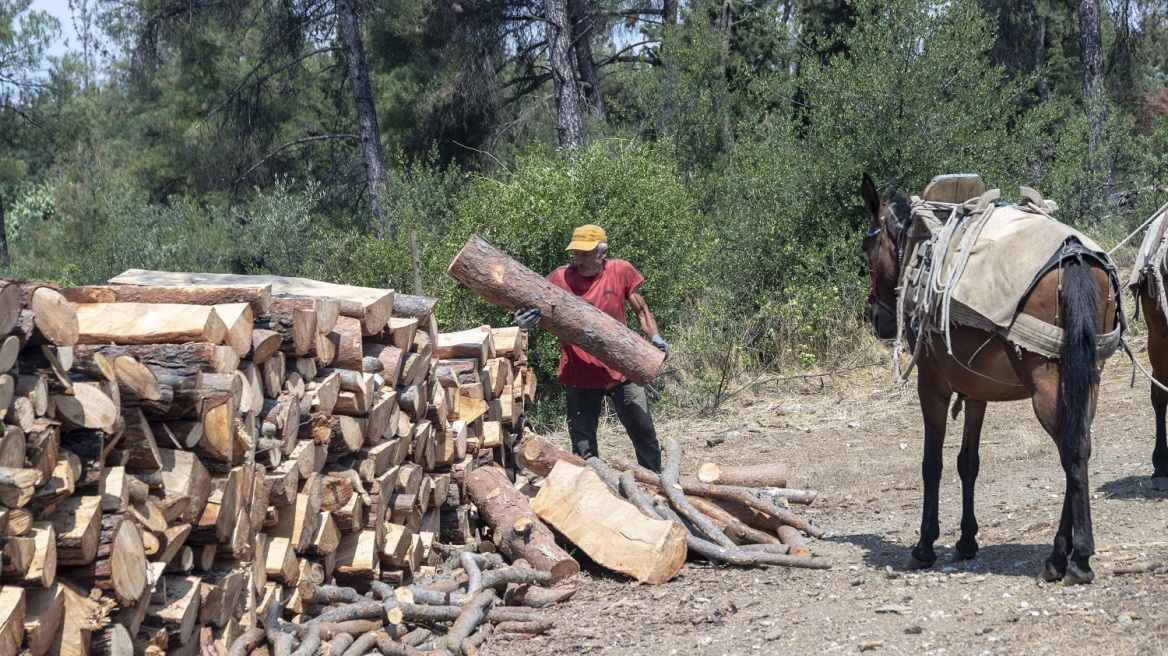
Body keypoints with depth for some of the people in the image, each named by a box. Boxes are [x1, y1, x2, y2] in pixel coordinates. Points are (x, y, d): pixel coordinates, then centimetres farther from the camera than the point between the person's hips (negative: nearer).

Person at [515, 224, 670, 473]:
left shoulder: (621, 271, -3)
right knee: (583, 448, 6)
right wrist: (526, 321, -37)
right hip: (580, 377, -1)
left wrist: (655, 337, -10)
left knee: (644, 434, 9)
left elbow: (641, 310, 7)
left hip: (621, 372, 1)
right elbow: (536, 309, -13)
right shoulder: (561, 278, -7)